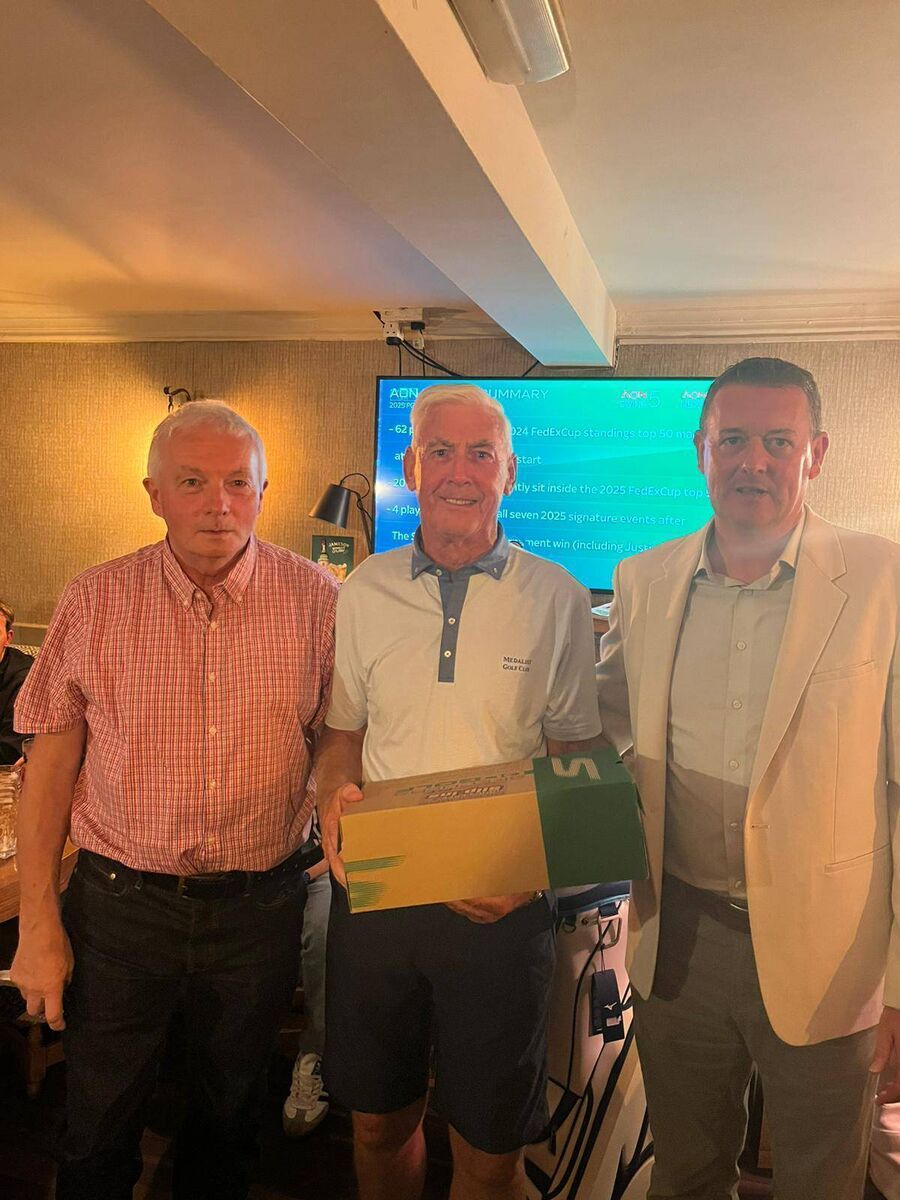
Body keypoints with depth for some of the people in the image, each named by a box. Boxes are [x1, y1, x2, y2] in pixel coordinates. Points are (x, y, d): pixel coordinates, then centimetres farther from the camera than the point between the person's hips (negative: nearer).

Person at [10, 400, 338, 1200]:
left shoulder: (315, 600, -7)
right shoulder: (95, 602, -6)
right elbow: (52, 759, -2)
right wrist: (38, 922, -1)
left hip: (261, 904, 1)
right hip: (119, 901, 0)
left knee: (228, 1119, 22)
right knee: (99, 1134, 18)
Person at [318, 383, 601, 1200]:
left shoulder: (555, 599, -5)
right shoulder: (365, 592, 2)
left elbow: (574, 758, -1)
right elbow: (341, 731, 10)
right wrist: (335, 797, -11)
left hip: (501, 906, -2)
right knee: (379, 1119, 20)